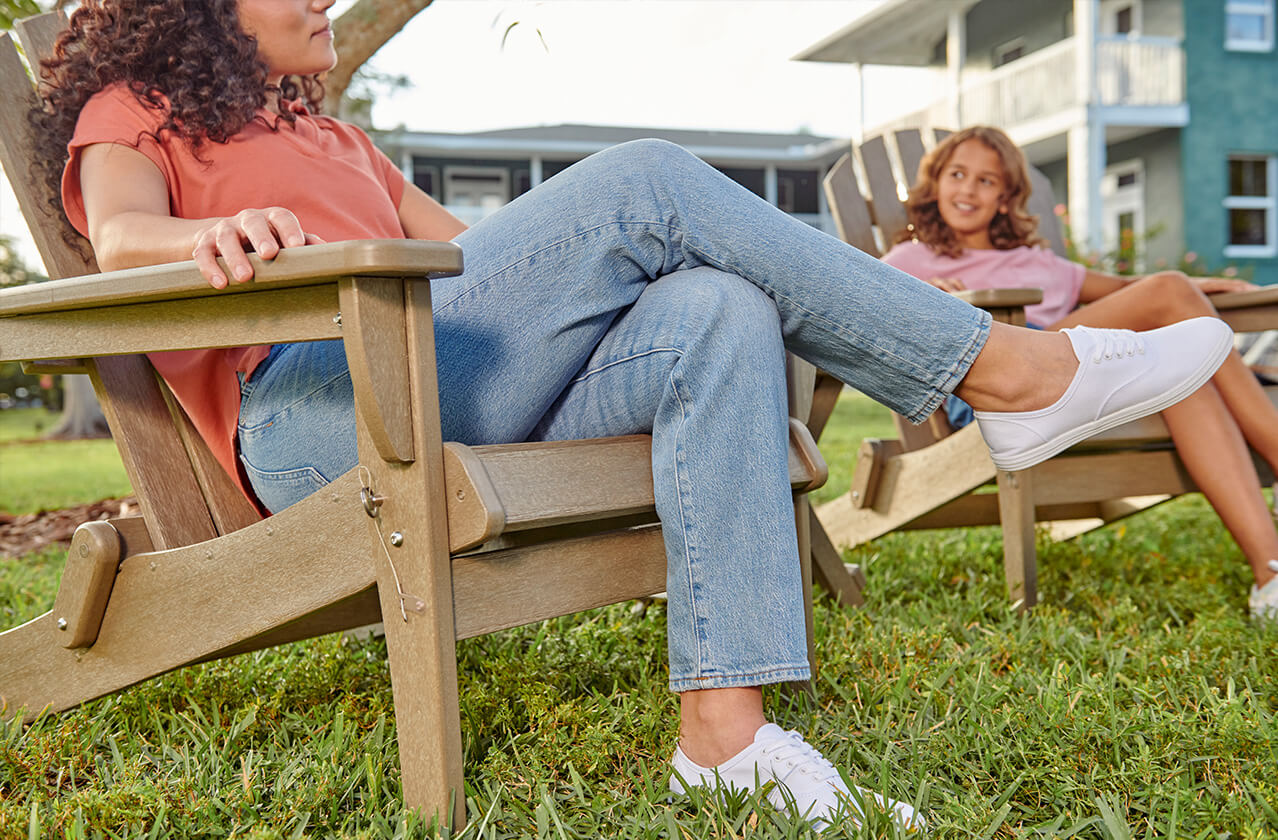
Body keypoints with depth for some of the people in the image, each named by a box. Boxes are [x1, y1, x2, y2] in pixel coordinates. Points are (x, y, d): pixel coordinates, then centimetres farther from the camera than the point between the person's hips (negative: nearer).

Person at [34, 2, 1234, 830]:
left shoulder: (333, 144, 38)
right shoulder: (137, 110, 19)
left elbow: (471, 256, 28)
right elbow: (120, 233, -5)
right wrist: (206, 236, -29)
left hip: (454, 402, 7)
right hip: (310, 413, -6)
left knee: (717, 315, -20)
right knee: (649, 179, -18)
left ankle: (725, 732, -27)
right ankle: (1004, 367, -12)